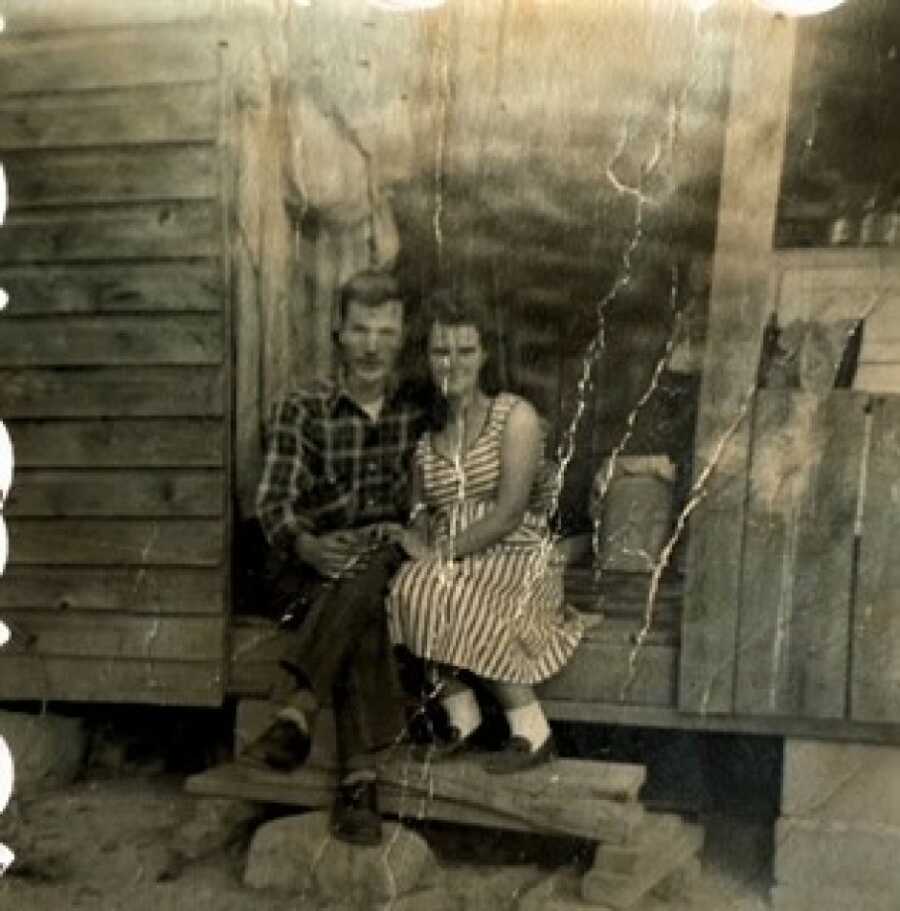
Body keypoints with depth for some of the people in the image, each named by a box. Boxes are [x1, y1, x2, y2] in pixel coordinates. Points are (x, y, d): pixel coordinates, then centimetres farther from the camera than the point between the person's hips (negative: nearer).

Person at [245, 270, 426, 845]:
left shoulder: (420, 410, 9)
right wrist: (307, 546, -24)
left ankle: (297, 717, -36)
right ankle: (360, 777, -33)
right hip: (317, 567, -1)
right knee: (362, 615, -34)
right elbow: (274, 503, -3)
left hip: (393, 562, 1)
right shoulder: (302, 410, 3)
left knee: (365, 577, -35)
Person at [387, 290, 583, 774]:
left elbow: (509, 514, -14)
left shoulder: (515, 415, -4)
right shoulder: (427, 435, 13)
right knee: (407, 590, -26)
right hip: (454, 569, 5)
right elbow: (421, 516, 12)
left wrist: (444, 554, -19)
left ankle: (533, 732, -13)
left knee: (440, 595, -32)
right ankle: (460, 715, -4)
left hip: (516, 560, -4)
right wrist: (417, 547, -11)